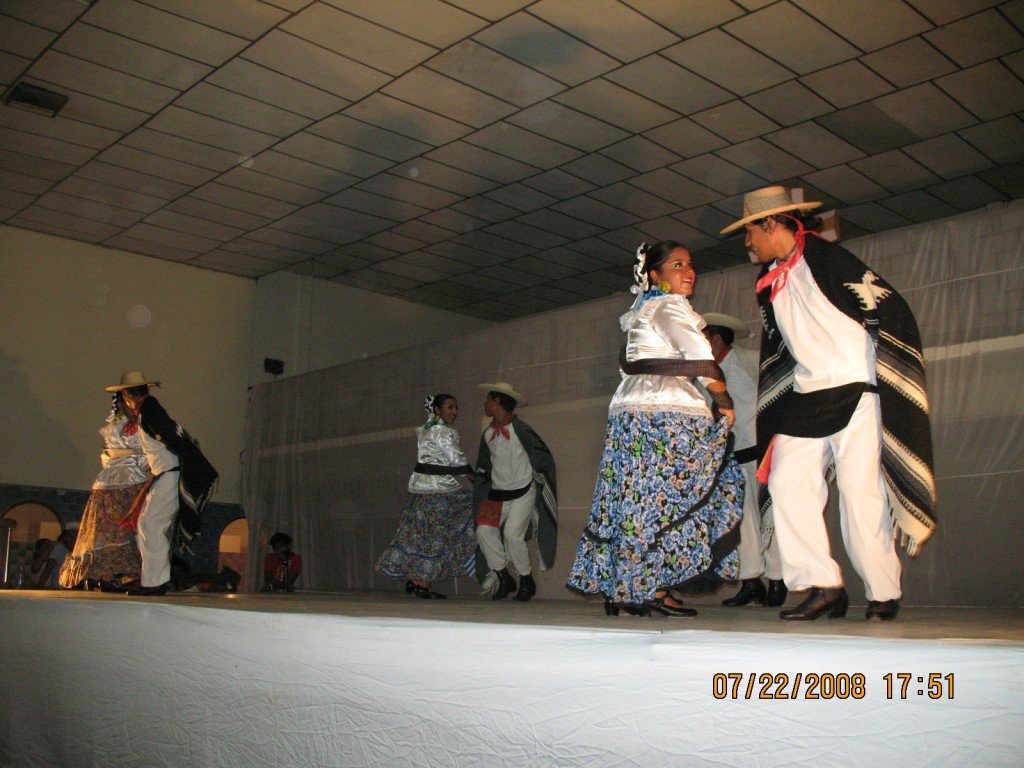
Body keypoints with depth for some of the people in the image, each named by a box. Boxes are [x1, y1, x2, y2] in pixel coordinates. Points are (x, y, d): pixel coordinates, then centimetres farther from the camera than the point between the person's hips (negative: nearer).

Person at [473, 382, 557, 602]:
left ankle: (527, 581, 2)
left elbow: (544, 457, -5)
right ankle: (504, 578, 5)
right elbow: (484, 466, 22)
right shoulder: (487, 434, 6)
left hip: (522, 493, -6)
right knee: (484, 530, -10)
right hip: (497, 494, 6)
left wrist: (536, 479, 2)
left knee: (513, 533, -20)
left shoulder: (520, 430, -15)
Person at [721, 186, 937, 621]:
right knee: (787, 484, -5)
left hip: (855, 392, -7)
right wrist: (771, 415, 19)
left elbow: (891, 312, -9)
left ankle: (884, 594, 6)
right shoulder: (768, 280, 14)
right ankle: (823, 587, -1)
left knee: (860, 492, -8)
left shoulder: (826, 259, -9)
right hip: (806, 398, 7)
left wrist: (884, 386, -11)